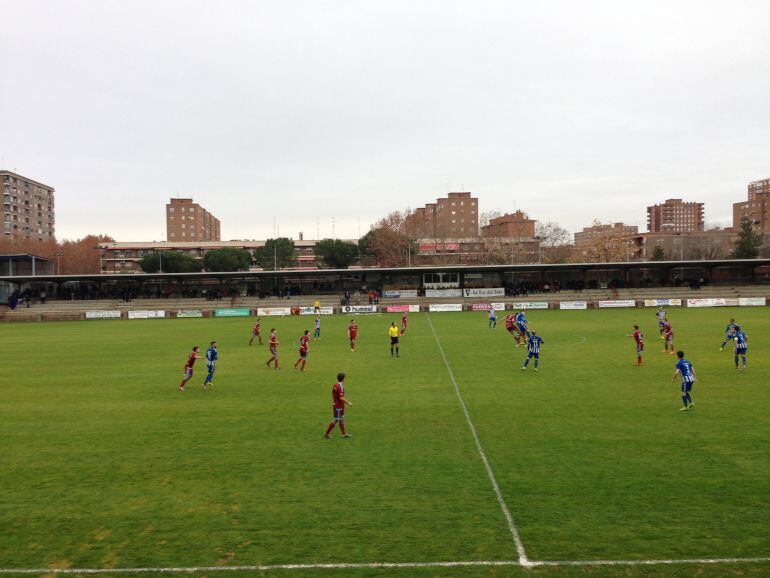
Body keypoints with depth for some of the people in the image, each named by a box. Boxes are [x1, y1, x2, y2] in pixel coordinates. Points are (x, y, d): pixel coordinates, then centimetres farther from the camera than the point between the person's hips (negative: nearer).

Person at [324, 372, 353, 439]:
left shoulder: (335, 385, 4)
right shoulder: (340, 387, -23)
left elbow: (332, 395, 14)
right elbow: (341, 398, -27)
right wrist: (348, 403, -18)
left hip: (335, 404, 9)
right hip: (339, 406, -9)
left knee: (342, 419, 17)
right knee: (335, 420, 1)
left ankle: (344, 433, 25)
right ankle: (327, 433, 8)